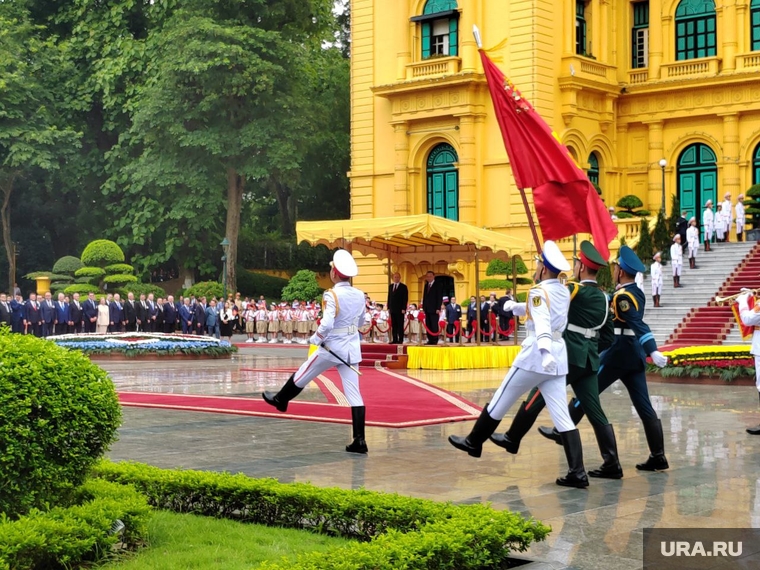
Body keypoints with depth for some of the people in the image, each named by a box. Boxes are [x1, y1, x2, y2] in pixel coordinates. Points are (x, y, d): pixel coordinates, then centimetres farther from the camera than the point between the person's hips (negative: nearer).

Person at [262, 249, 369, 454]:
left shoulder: (332, 295, -18)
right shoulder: (359, 295, 2)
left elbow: (327, 324, -26)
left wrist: (315, 338, -9)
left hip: (331, 348, -5)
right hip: (352, 349, 5)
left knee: (302, 376, 20)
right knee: (354, 394, 2)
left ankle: (281, 399, 45)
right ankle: (359, 440, -2)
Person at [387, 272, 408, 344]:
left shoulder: (403, 287, -1)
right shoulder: (390, 286, 15)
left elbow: (405, 299, -5)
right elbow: (389, 297, 16)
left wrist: (404, 309, -12)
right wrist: (388, 308, 10)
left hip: (400, 310, -5)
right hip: (392, 309, 5)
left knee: (400, 325, -2)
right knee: (393, 325, 4)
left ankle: (400, 340, -1)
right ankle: (394, 340, 6)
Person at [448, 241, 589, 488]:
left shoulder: (538, 292, -9)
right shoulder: (564, 292, 13)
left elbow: (542, 323, -28)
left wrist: (545, 351, -43)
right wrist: (515, 306, 46)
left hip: (535, 356, -7)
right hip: (558, 359, 7)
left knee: (499, 403, 12)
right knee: (563, 417, 1)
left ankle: (474, 442, 29)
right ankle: (577, 473, -6)